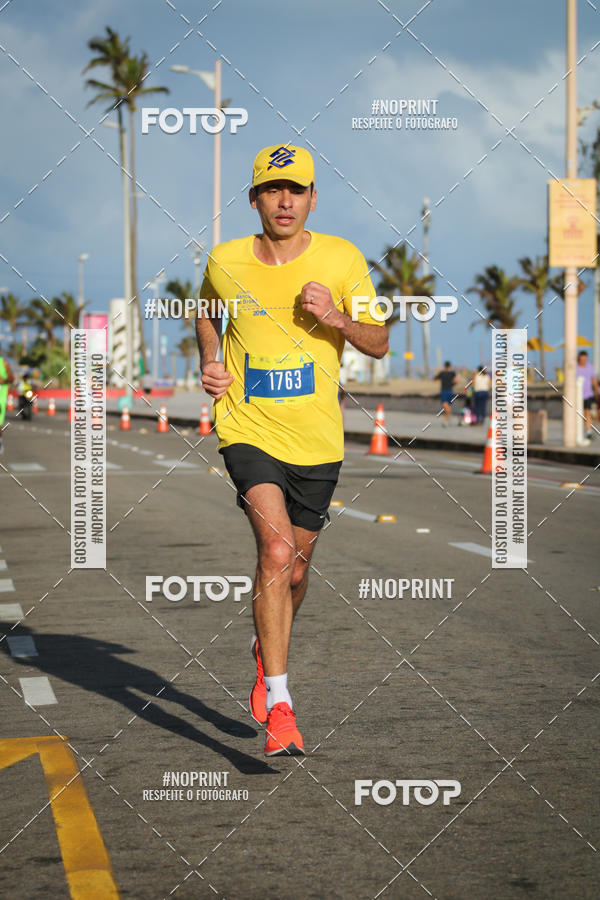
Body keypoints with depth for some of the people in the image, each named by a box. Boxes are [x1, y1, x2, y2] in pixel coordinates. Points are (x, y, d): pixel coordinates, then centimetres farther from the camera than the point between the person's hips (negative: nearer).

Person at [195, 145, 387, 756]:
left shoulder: (341, 259, -3)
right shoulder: (225, 262, -1)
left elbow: (379, 344, 1)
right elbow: (207, 314, 20)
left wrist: (338, 319, -18)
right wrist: (209, 363, 2)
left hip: (317, 441, 2)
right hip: (247, 430, -2)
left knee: (294, 571, 13)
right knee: (276, 552, -22)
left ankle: (265, 653, 46)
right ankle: (278, 706, -20)